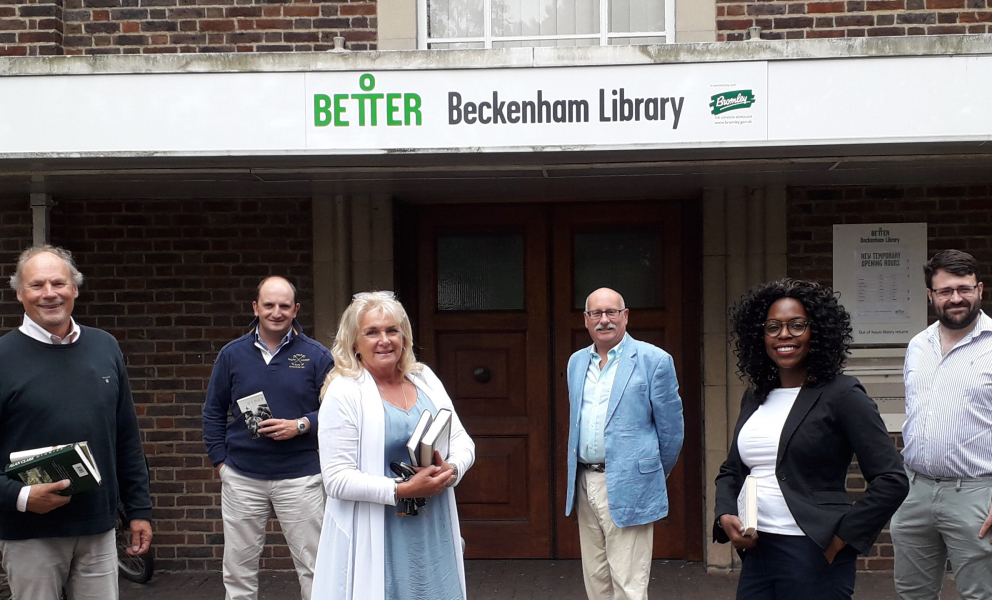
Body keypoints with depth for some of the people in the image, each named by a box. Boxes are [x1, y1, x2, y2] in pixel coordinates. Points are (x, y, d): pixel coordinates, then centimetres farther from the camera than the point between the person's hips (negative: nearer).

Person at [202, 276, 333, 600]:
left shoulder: (316, 355, -1)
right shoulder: (232, 354, 5)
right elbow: (213, 411, 11)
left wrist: (300, 425, -15)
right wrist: (219, 460, 4)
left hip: (300, 477, -2)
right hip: (241, 477, 2)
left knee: (313, 566, 2)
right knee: (239, 570, 10)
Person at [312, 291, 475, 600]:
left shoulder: (425, 379, 6)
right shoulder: (344, 392, -10)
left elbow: (462, 441, 10)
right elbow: (337, 479, -15)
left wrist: (452, 469, -12)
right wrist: (401, 490, -22)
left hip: (433, 532, 5)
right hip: (376, 539, -5)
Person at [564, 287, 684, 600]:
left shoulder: (654, 360, -7)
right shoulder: (576, 362, 12)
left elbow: (671, 427, -2)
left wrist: (656, 474, 8)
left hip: (627, 487, -6)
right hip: (584, 483, 6)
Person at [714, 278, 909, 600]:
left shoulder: (841, 395, -7)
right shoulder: (754, 398, 11)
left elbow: (891, 481, -12)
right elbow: (731, 471, 20)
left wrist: (842, 538, -12)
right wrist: (725, 517, 2)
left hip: (814, 557, -5)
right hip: (756, 553, 6)